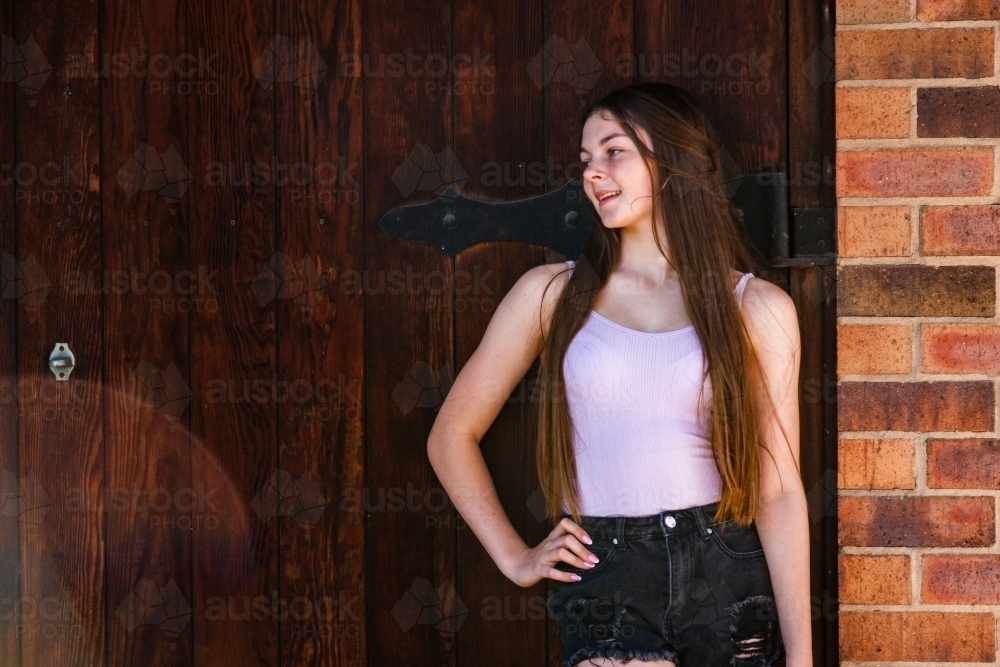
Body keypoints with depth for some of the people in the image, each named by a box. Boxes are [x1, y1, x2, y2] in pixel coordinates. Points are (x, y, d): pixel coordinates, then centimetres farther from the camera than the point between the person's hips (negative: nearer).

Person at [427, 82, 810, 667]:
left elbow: (778, 490, -1)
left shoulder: (758, 308, 3)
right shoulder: (552, 293, 5)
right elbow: (452, 433, 12)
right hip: (606, 581, 0)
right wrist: (514, 558, 5)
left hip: (727, 580, 0)